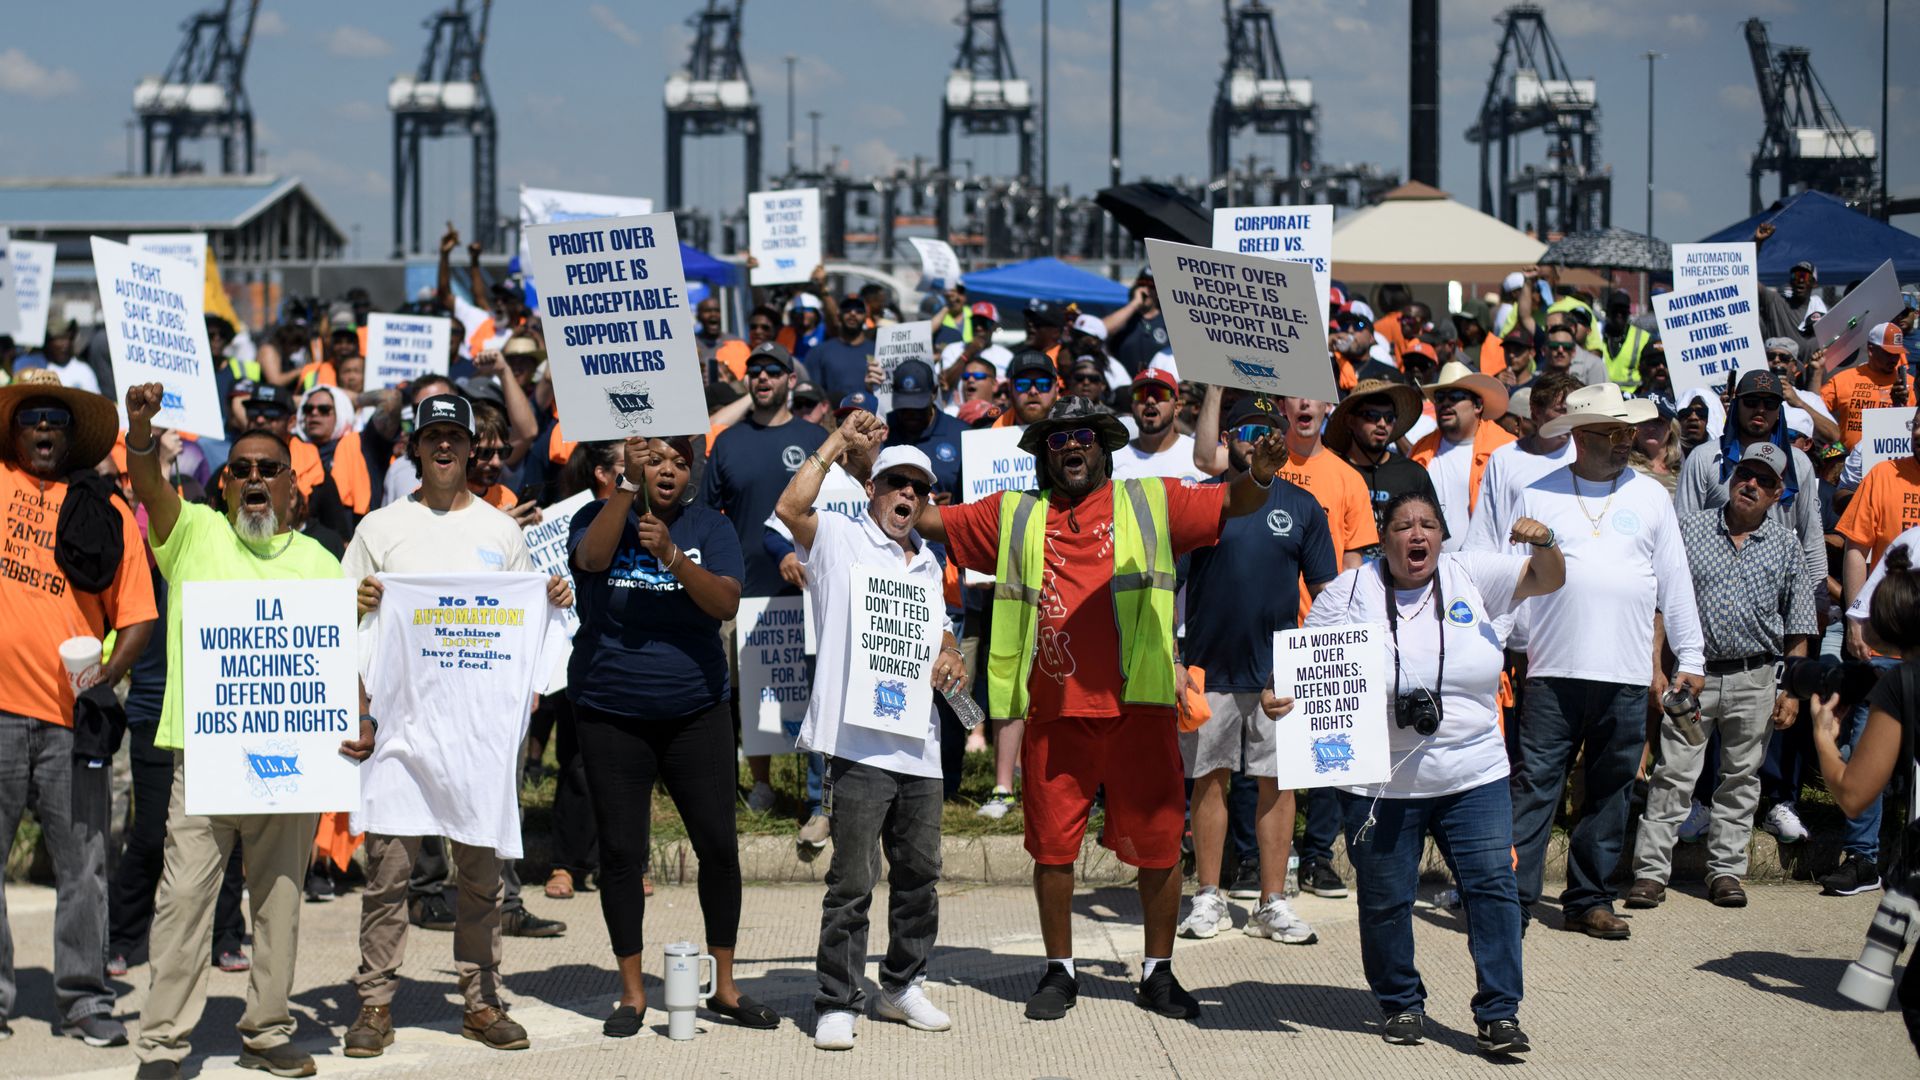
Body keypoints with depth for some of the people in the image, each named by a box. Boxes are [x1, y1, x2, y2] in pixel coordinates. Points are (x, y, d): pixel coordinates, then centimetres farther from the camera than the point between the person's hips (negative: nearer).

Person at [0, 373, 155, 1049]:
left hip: (73, 712, 0)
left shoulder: (107, 512, 9)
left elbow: (137, 614, 7)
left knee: (82, 864, 3)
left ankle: (86, 1002, 13)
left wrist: (113, 666, -9)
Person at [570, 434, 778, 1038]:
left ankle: (724, 987, 13)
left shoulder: (710, 528, 4)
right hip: (611, 715, -1)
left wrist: (672, 554, -25)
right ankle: (632, 994, 11)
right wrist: (627, 483, -28)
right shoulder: (598, 516, 3)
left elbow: (727, 604, -11)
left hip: (696, 711, 1)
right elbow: (592, 558, -21)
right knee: (621, 851, 1)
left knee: (718, 846, 0)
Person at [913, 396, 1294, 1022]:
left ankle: (1158, 974, 17)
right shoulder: (1015, 517, 15)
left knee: (1158, 842, 3)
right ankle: (1059, 972, 21)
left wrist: (1259, 477, -18)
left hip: (1137, 706, -1)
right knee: (1052, 844, 6)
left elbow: (1232, 503, 4)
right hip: (1053, 712, 1)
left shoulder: (1150, 504, 10)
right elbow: (929, 520, 16)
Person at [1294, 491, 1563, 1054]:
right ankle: (1401, 1005, 25)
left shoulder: (1471, 575, 6)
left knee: (1493, 886, -6)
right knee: (1385, 900, 6)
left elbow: (1547, 580, 6)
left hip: (1475, 778, 1)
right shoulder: (1351, 591, 1)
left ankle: (1498, 1013, 1)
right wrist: (1278, 695, -16)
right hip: (1381, 787, -1)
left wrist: (1544, 543, -15)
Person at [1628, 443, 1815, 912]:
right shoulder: (1689, 529, 3)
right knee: (1673, 775, -4)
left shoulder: (1786, 544, 7)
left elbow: (1798, 628, 9)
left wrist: (1793, 689, 3)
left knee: (1741, 779, 8)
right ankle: (1651, 871, -2)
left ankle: (1725, 870, 18)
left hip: (1755, 679, 2)